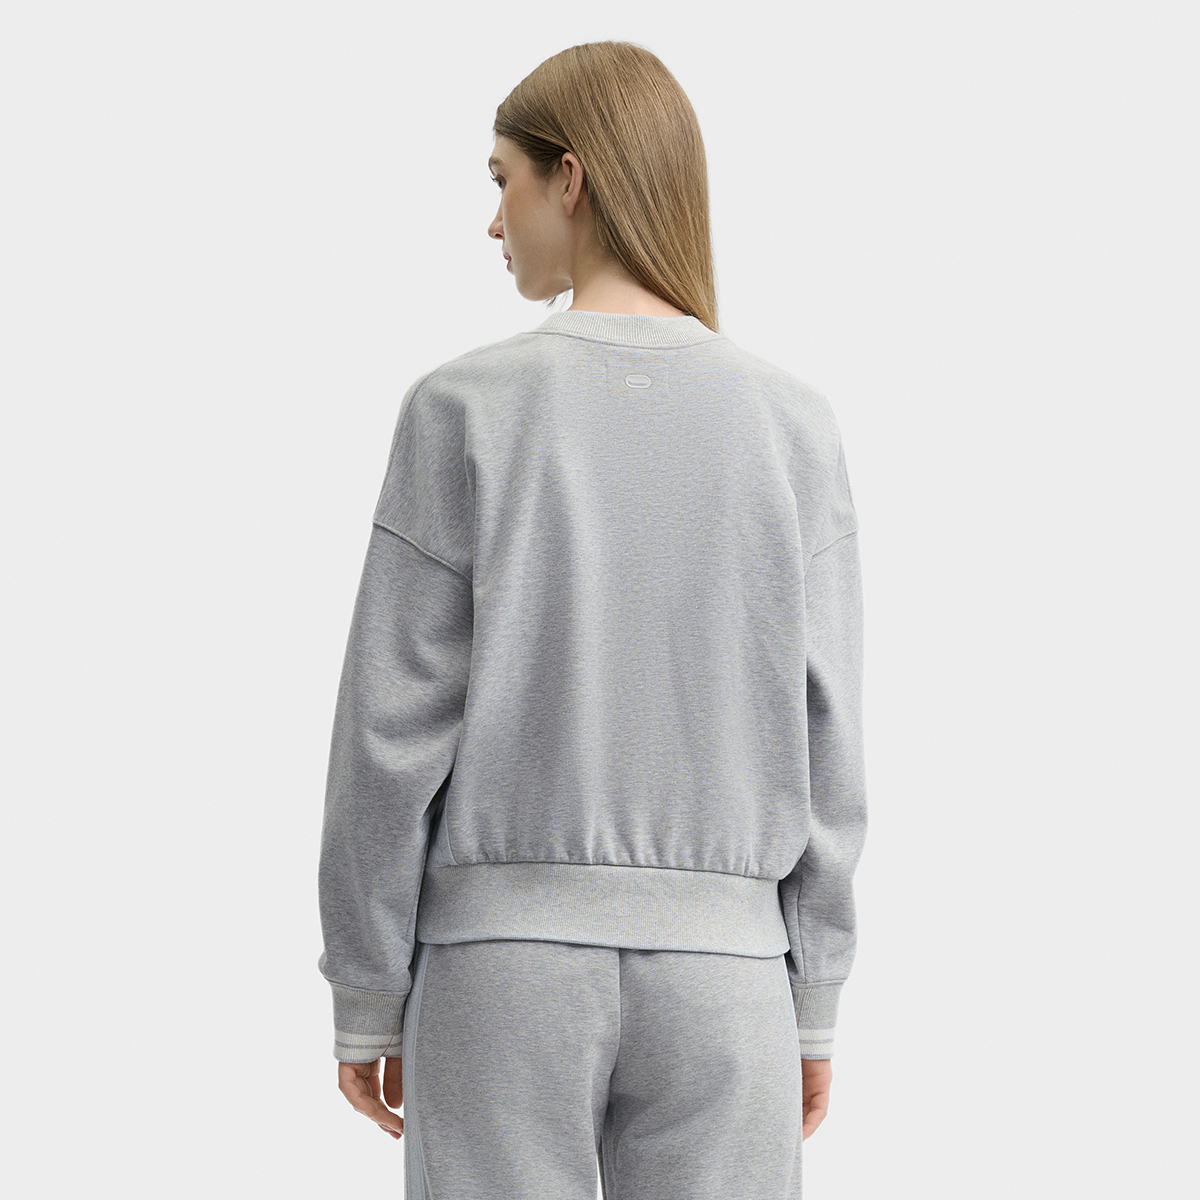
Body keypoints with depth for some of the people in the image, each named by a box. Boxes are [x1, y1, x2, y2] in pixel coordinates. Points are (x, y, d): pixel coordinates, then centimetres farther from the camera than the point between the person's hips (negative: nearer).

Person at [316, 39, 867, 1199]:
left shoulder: (466, 408, -6)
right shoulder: (791, 425, 0)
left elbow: (395, 722, -5)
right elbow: (822, 736, 1)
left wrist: (366, 995, 3)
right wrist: (814, 1001, 9)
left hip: (504, 949, -1)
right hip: (724, 961, 2)